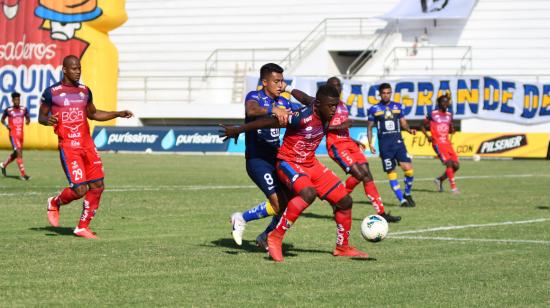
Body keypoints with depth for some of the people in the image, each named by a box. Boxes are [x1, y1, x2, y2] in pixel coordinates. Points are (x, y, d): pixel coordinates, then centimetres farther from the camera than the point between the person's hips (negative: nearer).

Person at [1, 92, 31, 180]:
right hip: (13, 134, -5)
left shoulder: (24, 109, 6)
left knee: (16, 153, 16)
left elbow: (28, 118, 15)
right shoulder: (8, 110, -3)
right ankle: (22, 174, -16)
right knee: (19, 152, -16)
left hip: (21, 134, 5)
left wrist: (27, 121, -8)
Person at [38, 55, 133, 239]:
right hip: (68, 146, -6)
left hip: (87, 144, 6)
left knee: (97, 186, -1)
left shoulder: (85, 91, 14)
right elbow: (41, 116, 6)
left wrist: (118, 114, 17)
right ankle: (55, 203, 20)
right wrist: (47, 120, -18)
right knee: (80, 190, -12)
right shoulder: (52, 92, -2)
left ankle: (83, 227, 11)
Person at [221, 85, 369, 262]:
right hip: (289, 163, -8)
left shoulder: (326, 115, -5)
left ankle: (343, 247, 25)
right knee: (308, 193, -37)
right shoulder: (304, 117, -29)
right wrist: (238, 130, -13)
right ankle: (275, 237, -25)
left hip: (310, 164, 8)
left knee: (345, 201, 6)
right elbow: (270, 122, -21)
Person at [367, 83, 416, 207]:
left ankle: (407, 194, 11)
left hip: (398, 142, 2)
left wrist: (410, 130, -6)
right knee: (391, 173, -3)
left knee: (408, 169, -11)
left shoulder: (398, 107, 10)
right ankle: (402, 200, 4)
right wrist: (370, 143, 0)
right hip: (384, 145, -2)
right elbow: (369, 127, 9)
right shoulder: (374, 109, 3)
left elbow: (403, 122, 15)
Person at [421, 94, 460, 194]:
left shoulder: (449, 115, 12)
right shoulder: (432, 114, -4)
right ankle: (453, 187, -14)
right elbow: (424, 126, 4)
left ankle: (440, 180, 21)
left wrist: (452, 129, -3)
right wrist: (427, 136, -13)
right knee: (449, 163, -19)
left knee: (456, 165, 0)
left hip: (447, 143, 6)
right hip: (438, 143, -6)